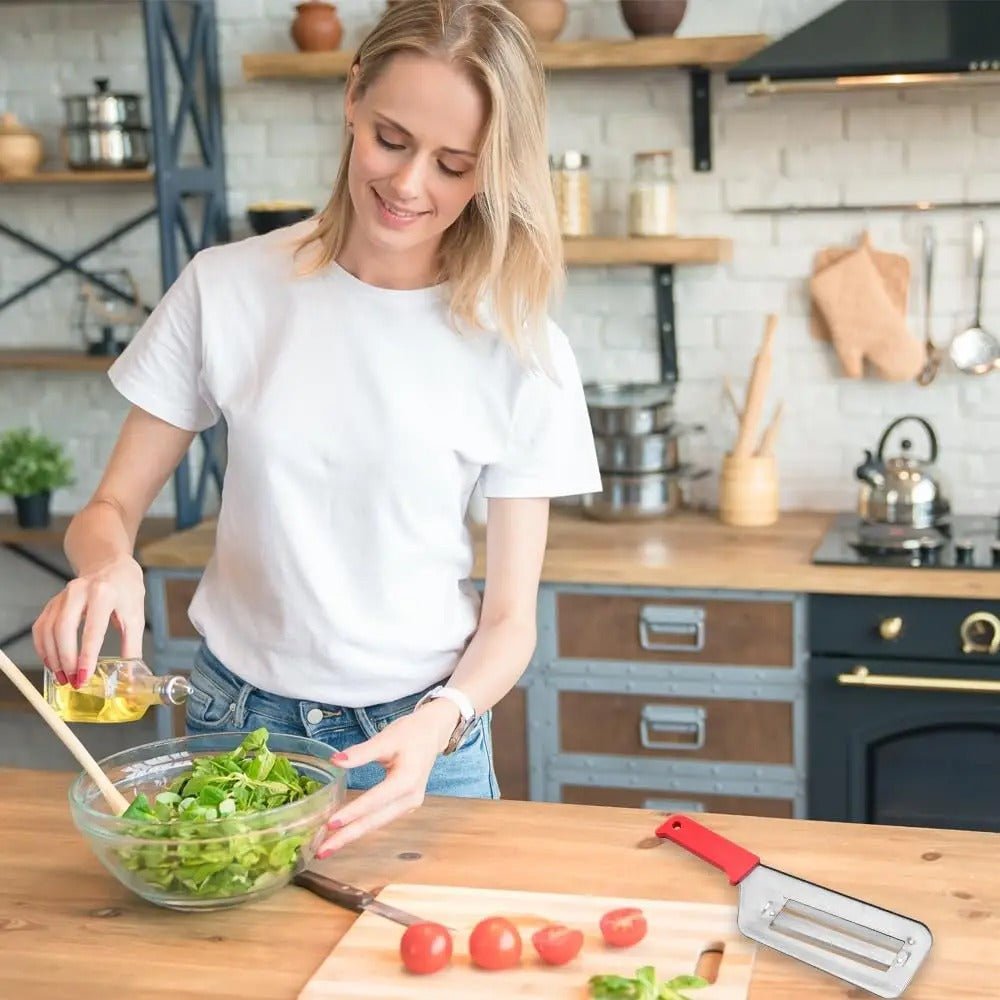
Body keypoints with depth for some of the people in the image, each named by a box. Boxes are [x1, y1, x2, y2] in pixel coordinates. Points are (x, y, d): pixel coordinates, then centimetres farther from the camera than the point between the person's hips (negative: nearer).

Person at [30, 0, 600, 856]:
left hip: (423, 735, -1)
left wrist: (440, 722, -27)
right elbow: (112, 507, -2)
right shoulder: (226, 287, -8)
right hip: (236, 716, 1)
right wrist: (108, 563, -25)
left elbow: (510, 617, -7)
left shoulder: (521, 352, -11)